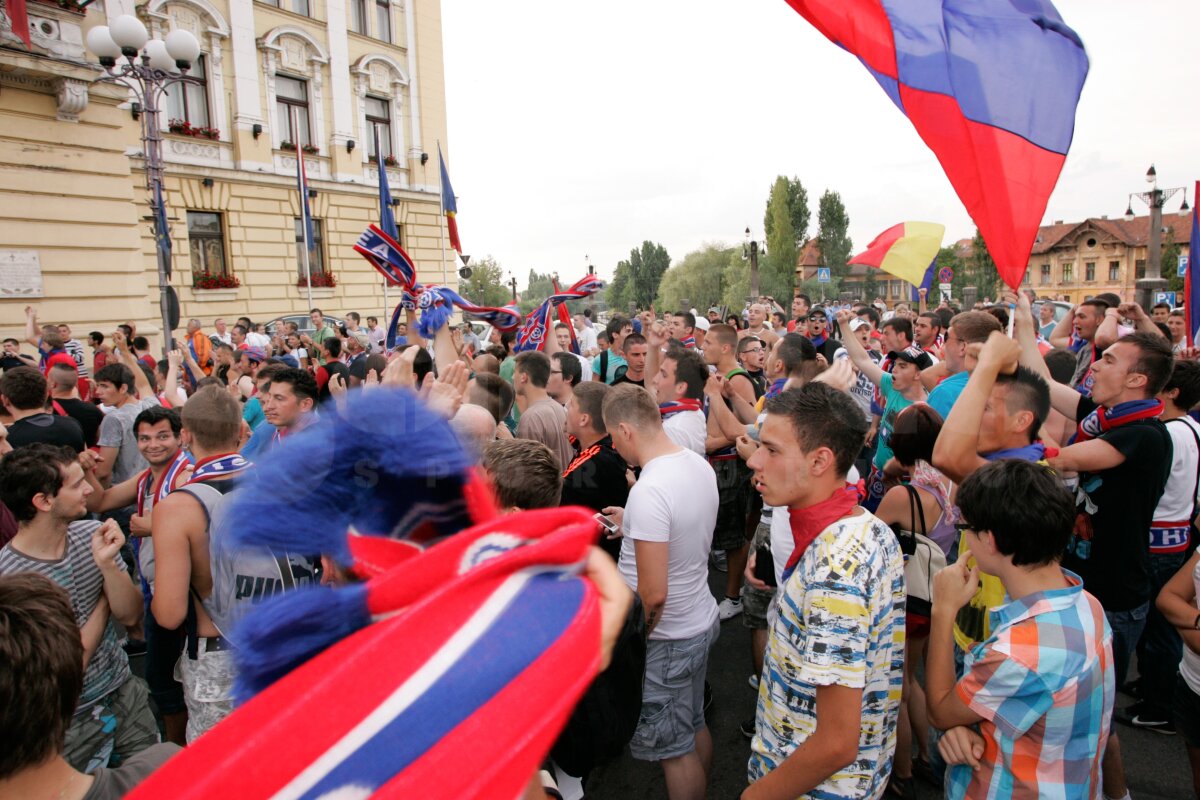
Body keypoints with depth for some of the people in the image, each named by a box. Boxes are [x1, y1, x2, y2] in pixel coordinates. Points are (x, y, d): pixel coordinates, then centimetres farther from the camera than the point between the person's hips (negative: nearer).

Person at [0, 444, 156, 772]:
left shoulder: (92, 535, -8)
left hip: (124, 693, 5)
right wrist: (104, 601, -8)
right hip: (70, 722, -5)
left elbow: (130, 616, -8)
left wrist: (107, 565, -23)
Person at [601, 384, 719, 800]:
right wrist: (634, 526, 14)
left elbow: (653, 594, -27)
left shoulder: (648, 492, -29)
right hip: (701, 621, 9)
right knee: (695, 727, 25)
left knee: (675, 749, 11)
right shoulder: (700, 465, -2)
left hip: (667, 639, -9)